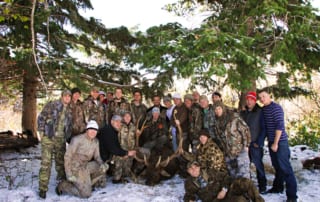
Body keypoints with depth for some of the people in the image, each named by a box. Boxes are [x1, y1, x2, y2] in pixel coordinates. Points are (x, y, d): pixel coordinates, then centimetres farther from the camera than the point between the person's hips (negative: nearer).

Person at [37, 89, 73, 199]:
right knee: (46, 163, -7)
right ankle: (42, 188, 1)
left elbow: (69, 125, 20)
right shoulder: (52, 105, -4)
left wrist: (67, 135, 9)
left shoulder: (69, 110, 13)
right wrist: (42, 132, -8)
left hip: (61, 139, 5)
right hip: (48, 137, -5)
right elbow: (41, 117, -5)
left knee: (61, 161, 16)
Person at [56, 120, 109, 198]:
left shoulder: (95, 142, 1)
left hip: (86, 166, 7)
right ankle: (63, 186, 7)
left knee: (105, 167, -6)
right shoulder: (77, 139, -18)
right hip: (76, 169, -7)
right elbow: (67, 156, -15)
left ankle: (87, 183, 10)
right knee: (86, 194, -13)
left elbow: (97, 156, 7)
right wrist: (69, 174, -19)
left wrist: (102, 164, -16)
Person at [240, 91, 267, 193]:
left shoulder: (260, 112, -4)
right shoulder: (243, 113, 11)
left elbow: (263, 128, -7)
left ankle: (262, 186, 13)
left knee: (258, 164, 0)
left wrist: (259, 142, -11)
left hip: (255, 144, -5)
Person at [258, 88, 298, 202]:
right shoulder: (263, 109, 9)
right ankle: (278, 187, 31)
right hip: (271, 142, 7)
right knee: (277, 166, 18)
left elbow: (280, 126, -19)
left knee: (285, 168, -6)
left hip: (280, 142, -7)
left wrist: (276, 143, -19)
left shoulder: (276, 108, -14)